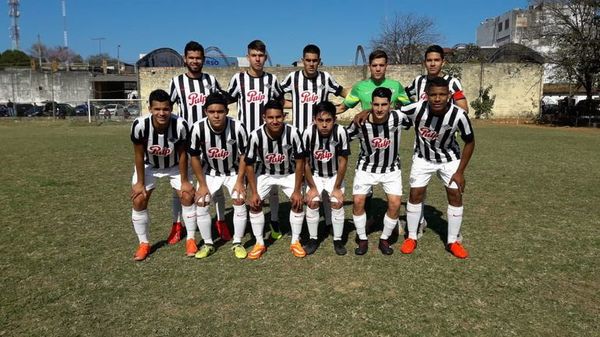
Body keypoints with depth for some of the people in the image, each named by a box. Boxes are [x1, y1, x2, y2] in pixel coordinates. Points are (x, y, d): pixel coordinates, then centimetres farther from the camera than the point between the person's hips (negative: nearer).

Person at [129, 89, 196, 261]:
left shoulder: (180, 125, -35)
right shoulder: (140, 125, -35)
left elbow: (182, 154, -20)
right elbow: (139, 155, -19)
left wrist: (184, 181, -13)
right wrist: (140, 182, -12)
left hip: (174, 165, 0)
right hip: (149, 166, 0)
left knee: (188, 196, -7)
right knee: (139, 200, -6)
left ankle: (190, 240, 10)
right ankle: (144, 243, 13)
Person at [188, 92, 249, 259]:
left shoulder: (237, 127, -29)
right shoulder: (198, 128, -27)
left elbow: (244, 155, -14)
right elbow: (195, 157, -12)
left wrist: (239, 181, -14)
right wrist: (202, 184, -10)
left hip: (233, 171, -1)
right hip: (210, 172, 1)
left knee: (239, 202, -10)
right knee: (201, 204, -6)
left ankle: (238, 243, 9)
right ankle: (208, 244, 12)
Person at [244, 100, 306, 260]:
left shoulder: (293, 133, -29)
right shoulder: (256, 135, -28)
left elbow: (299, 162, -17)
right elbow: (249, 165, -15)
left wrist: (297, 190, -17)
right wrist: (254, 192, -15)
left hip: (289, 173, 0)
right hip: (265, 173, 1)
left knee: (298, 202, -12)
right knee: (254, 203, -10)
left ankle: (295, 242, 8)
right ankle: (259, 243, 8)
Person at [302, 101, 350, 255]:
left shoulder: (340, 132, -29)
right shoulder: (308, 133, -28)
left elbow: (342, 162, -18)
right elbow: (305, 162, -16)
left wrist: (337, 188, -12)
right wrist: (312, 188, -10)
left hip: (335, 175, 0)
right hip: (315, 175, 1)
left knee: (338, 203, -8)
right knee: (312, 203, -8)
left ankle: (338, 240, 10)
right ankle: (313, 239, 11)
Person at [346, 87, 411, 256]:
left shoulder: (398, 117, -20)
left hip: (391, 168, 1)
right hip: (366, 167, 0)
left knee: (395, 203, -10)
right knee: (358, 201, -11)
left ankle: (384, 240, 14)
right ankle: (363, 240, 11)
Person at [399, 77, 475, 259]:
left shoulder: (458, 115, -30)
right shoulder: (417, 109, -32)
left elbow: (469, 142, -14)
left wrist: (460, 171, -12)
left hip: (449, 158, 1)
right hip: (423, 157, 0)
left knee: (456, 195, 0)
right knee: (416, 194, -1)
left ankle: (453, 241, 16)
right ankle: (411, 238, 17)